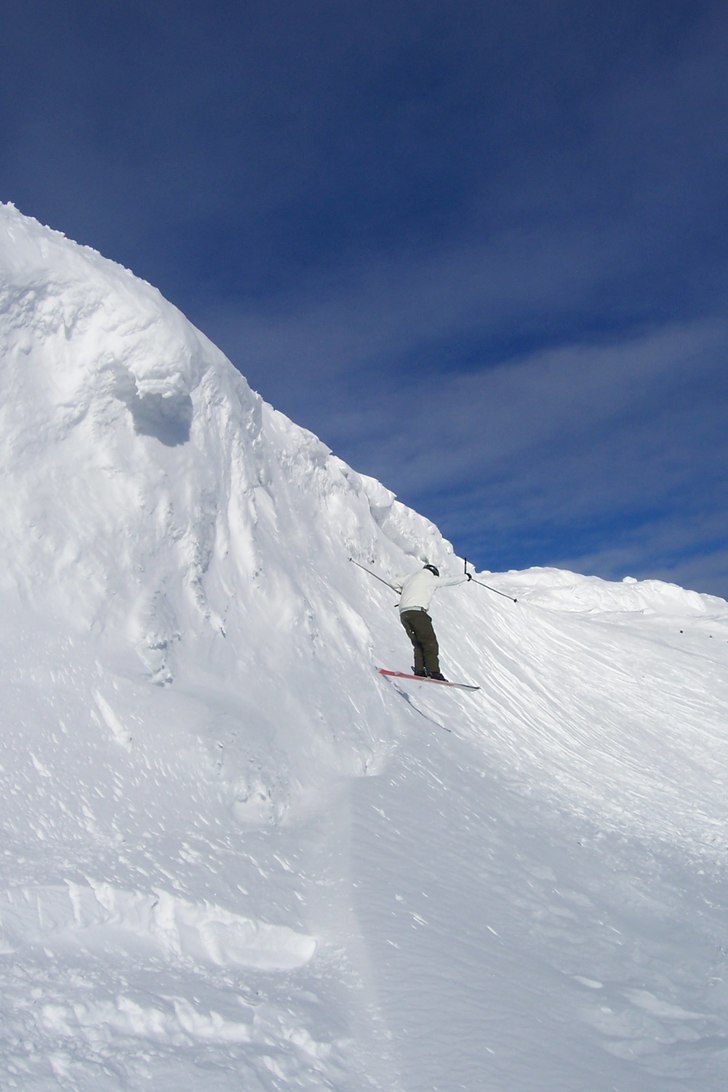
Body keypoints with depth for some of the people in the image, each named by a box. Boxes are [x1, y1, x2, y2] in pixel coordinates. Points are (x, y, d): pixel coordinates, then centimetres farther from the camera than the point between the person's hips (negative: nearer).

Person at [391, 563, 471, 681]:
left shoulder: (411, 577, 25)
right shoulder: (430, 577, 8)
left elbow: (394, 583, 27)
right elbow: (450, 581, 15)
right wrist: (466, 577, 31)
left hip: (403, 614, 7)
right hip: (417, 612, -7)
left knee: (418, 644, 11)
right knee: (430, 643, -8)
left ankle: (419, 672, 0)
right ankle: (434, 672, -19)